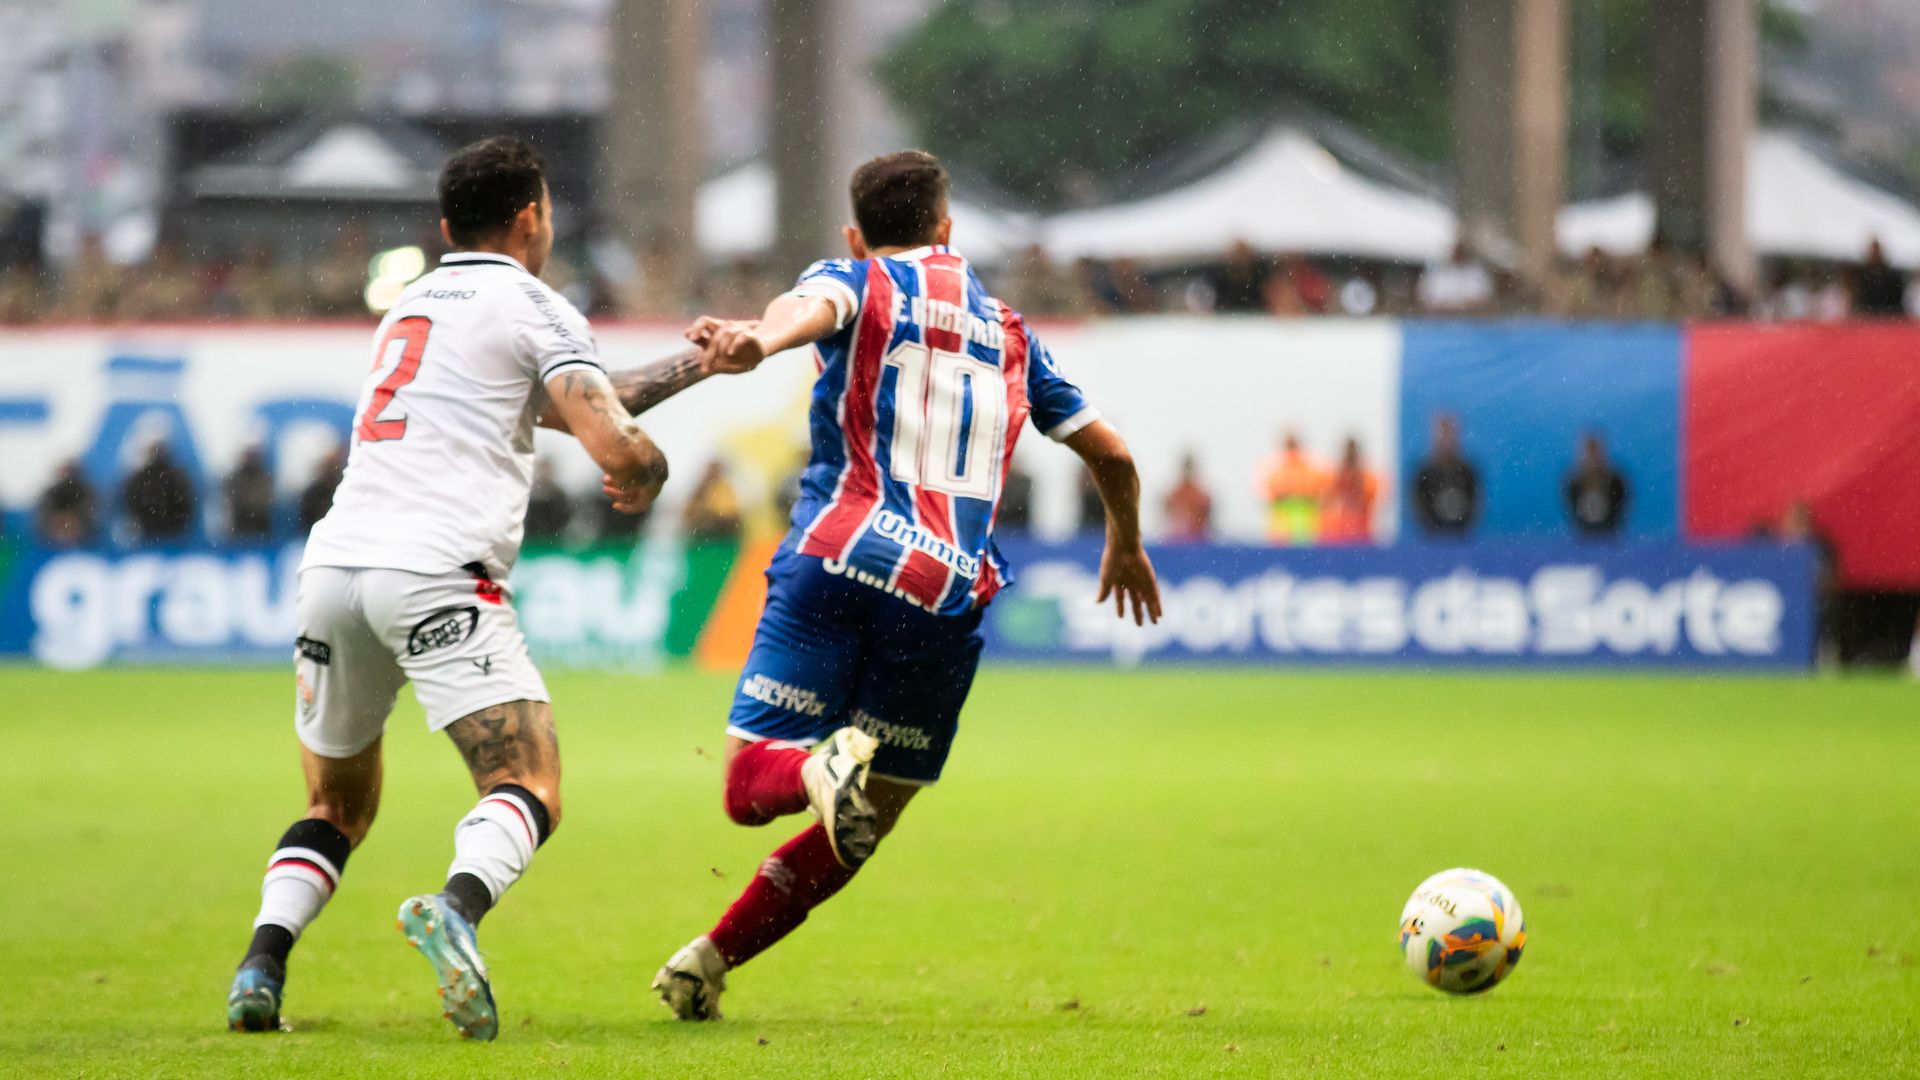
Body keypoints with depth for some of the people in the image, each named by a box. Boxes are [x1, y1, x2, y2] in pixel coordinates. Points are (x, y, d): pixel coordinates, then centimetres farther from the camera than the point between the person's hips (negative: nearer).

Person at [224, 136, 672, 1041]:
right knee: (530, 793, -10)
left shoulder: (411, 303, 29)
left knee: (338, 807, 21)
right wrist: (650, 473, 18)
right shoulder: (532, 306, 6)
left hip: (333, 560, 7)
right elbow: (615, 447, -6)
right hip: (438, 571, -7)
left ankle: (262, 964, -3)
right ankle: (457, 908, -41)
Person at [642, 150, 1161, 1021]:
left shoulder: (856, 281, 13)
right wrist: (1126, 548, 50)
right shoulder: (1006, 330, 25)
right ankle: (709, 960, 5)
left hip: (836, 559, -2)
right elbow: (1110, 454, 30)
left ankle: (822, 769, -34)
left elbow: (812, 306, -14)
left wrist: (759, 339, -37)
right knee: (868, 820, 14)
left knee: (750, 785, 0)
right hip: (950, 591, 3)